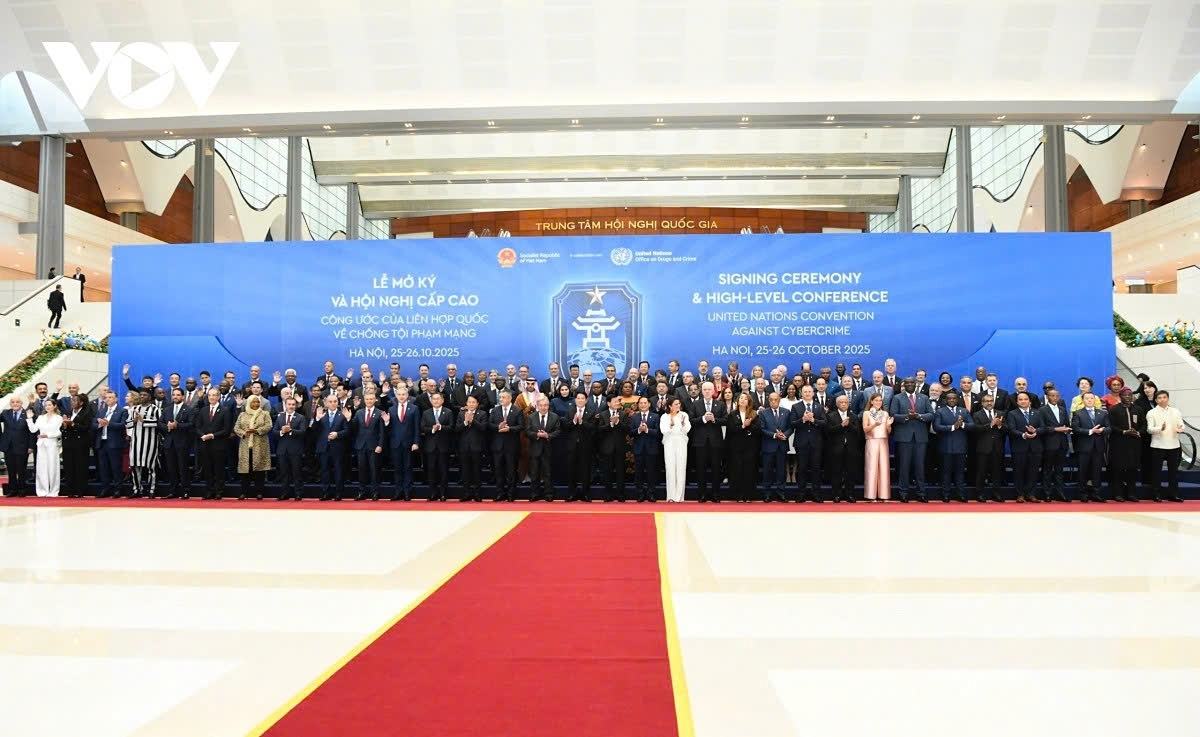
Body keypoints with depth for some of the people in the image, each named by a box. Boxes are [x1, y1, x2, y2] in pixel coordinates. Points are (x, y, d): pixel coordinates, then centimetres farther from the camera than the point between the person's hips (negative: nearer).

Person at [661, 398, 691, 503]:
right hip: (669, 444, 0)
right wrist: (670, 425, -19)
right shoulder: (664, 417, 6)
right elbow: (663, 431, -4)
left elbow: (687, 430, 0)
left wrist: (683, 423, -18)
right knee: (670, 468, -4)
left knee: (681, 468, -3)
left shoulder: (684, 415, 7)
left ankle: (679, 496, 1)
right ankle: (671, 496, -1)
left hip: (681, 443, 1)